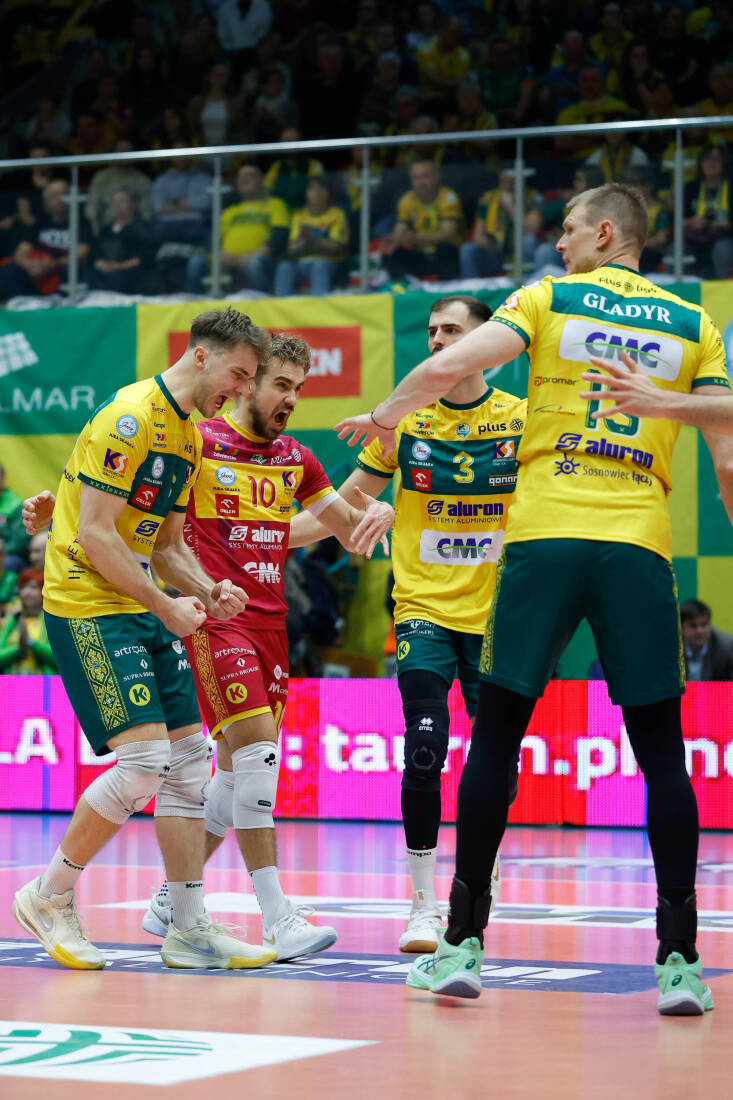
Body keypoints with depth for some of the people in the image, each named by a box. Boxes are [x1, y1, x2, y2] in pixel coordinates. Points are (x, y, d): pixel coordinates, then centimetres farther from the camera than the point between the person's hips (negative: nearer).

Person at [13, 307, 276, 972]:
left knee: (190, 757, 4)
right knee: (144, 760, -16)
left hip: (140, 606, 10)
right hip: (87, 603, -9)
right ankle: (49, 897, 2)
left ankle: (189, 929, 8)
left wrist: (208, 591, 2)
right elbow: (95, 536, -19)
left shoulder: (190, 436, 15)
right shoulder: (130, 418, -15)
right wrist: (166, 608, -14)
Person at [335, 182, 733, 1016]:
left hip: (543, 538, -1)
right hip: (639, 544, 1)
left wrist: (384, 415, 12)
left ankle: (464, 944, 7)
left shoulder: (549, 299, 7)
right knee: (662, 751, 5)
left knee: (497, 733, 7)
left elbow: (449, 365, -5)